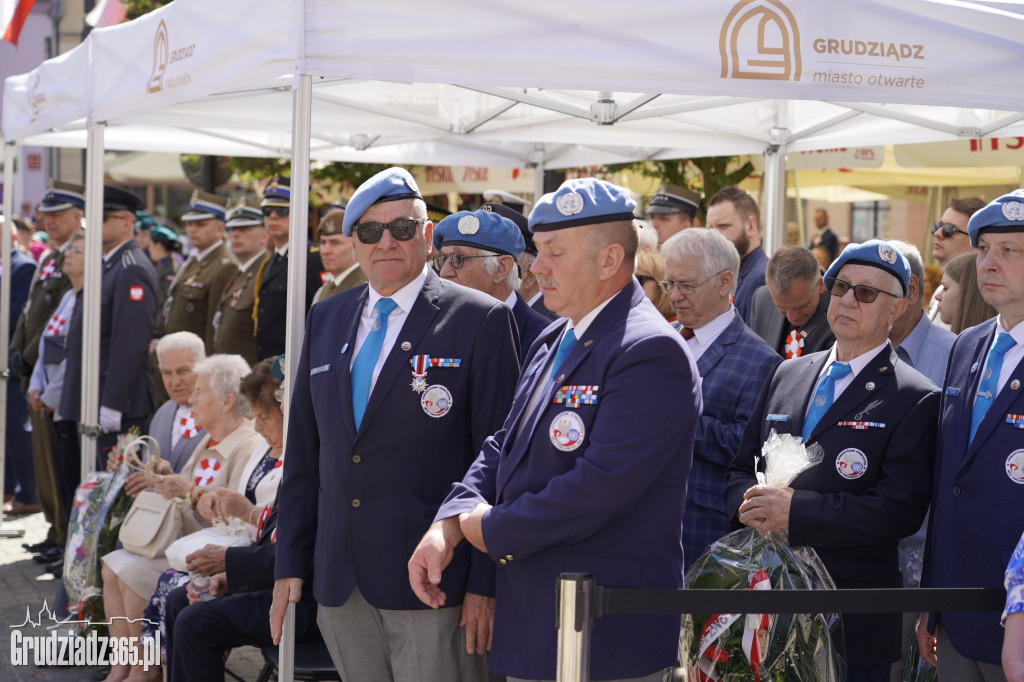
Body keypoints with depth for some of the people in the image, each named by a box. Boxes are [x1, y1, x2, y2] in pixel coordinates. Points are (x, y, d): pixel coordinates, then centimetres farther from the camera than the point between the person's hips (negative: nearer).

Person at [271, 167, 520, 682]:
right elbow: (304, 453, 16)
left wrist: (485, 582, -10)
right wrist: (290, 563, 11)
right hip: (341, 587, 5)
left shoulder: (480, 321, -4)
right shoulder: (326, 319, 14)